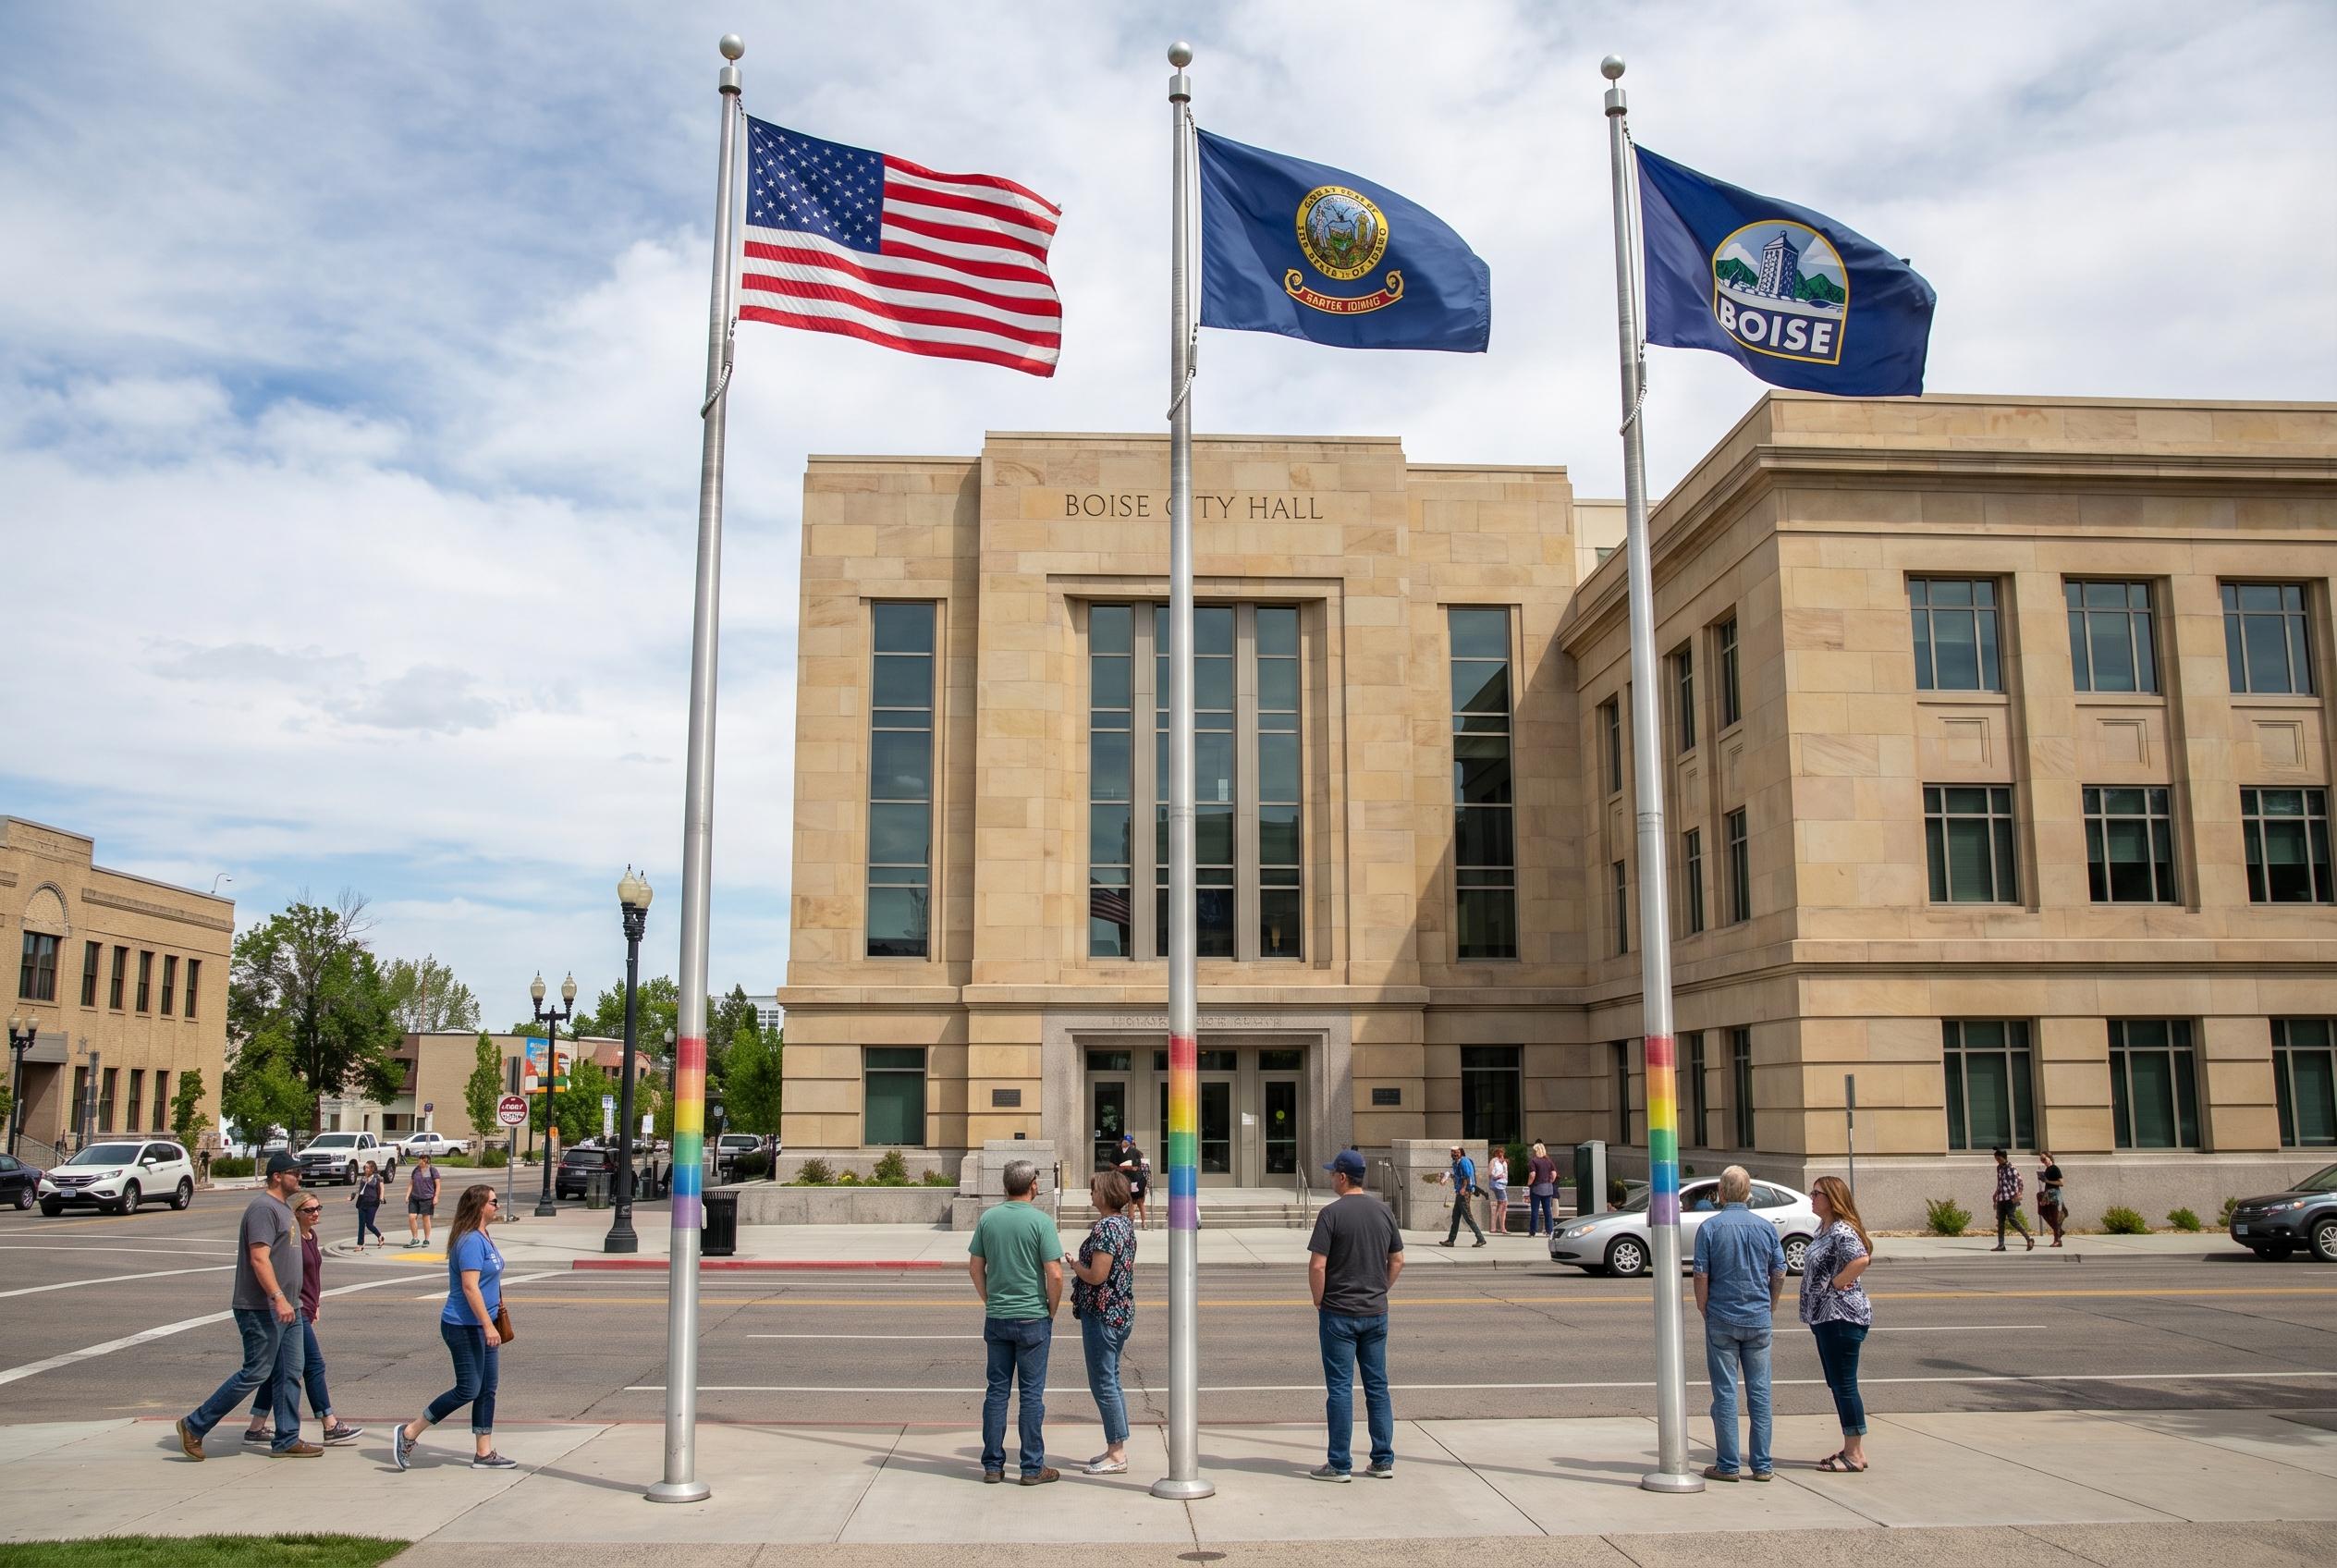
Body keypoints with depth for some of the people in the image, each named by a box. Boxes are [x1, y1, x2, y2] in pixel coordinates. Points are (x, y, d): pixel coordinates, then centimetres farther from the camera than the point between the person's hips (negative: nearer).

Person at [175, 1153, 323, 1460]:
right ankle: (194, 1426, 8)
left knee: (290, 1374, 8)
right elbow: (259, 1259, -23)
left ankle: (287, 1441, 13)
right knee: (256, 1373, -5)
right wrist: (278, 1298, -29)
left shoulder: (283, 1206, 16)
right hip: (262, 1309, -10)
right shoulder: (263, 1207, -15)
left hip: (287, 1308, 10)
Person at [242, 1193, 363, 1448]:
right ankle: (331, 1428, 0)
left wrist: (316, 1305, 20)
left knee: (279, 1370, 12)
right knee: (314, 1366, -5)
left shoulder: (312, 1237, 12)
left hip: (305, 1311, 9)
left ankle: (256, 1428, 19)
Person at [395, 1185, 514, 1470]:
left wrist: (492, 1323, 27)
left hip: (480, 1326, 10)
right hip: (464, 1326, -10)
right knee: (468, 1390, -5)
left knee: (488, 1388, 9)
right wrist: (488, 1325, -24)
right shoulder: (471, 1241, -19)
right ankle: (409, 1433, 8)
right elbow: (470, 1287, -24)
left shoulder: (483, 1238, 12)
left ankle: (484, 1453, 14)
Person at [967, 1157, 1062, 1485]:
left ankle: (992, 1464, 15)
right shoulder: (1040, 1221, -12)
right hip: (1032, 1318, -4)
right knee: (1031, 1393, 3)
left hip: (996, 1318, 4)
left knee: (997, 1390, 11)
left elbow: (975, 1267, 8)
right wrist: (1051, 1310, 0)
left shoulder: (988, 1218, 2)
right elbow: (1055, 1275, -15)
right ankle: (1032, 1467, 8)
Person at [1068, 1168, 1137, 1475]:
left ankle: (1117, 1454, 4)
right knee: (1111, 1381, 17)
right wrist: (1081, 1264, 12)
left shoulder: (1106, 1228, -20)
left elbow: (1096, 1276, -24)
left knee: (1103, 1384, -1)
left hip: (1101, 1314, -10)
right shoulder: (1125, 1224, 10)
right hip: (1122, 1312, 10)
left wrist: (1074, 1264, -7)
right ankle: (1117, 1448, 23)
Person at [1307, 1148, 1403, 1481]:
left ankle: (1339, 1464, 6)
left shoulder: (1332, 1213, -13)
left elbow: (1317, 1266, -16)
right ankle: (1383, 1461, 15)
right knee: (1377, 1386, 12)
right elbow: (1397, 1260, 12)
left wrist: (1319, 1303, -4)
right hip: (1376, 1313, 5)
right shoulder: (1383, 1211, 5)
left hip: (1339, 1313, -5)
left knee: (1340, 1388, 1)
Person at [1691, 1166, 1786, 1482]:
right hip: (1759, 1320, 2)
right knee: (1759, 1392, 8)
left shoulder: (1710, 1227, -7)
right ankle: (1762, 1465, 11)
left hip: (1722, 1319, -2)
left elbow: (1701, 1275, -8)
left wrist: (1704, 1310, 6)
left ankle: (1727, 1465, 6)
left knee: (1725, 1392, 3)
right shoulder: (1766, 1227, 1)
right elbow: (1779, 1274, 5)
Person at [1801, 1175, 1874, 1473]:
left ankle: (1855, 1455, 2)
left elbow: (1861, 1259, -34)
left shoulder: (1841, 1230, -17)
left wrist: (1836, 1283, -22)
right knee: (1837, 1384, 15)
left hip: (1842, 1316, -11)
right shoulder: (1824, 1229, 14)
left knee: (1844, 1384, -4)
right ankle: (1851, 1449, 23)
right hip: (1825, 1315, 11)